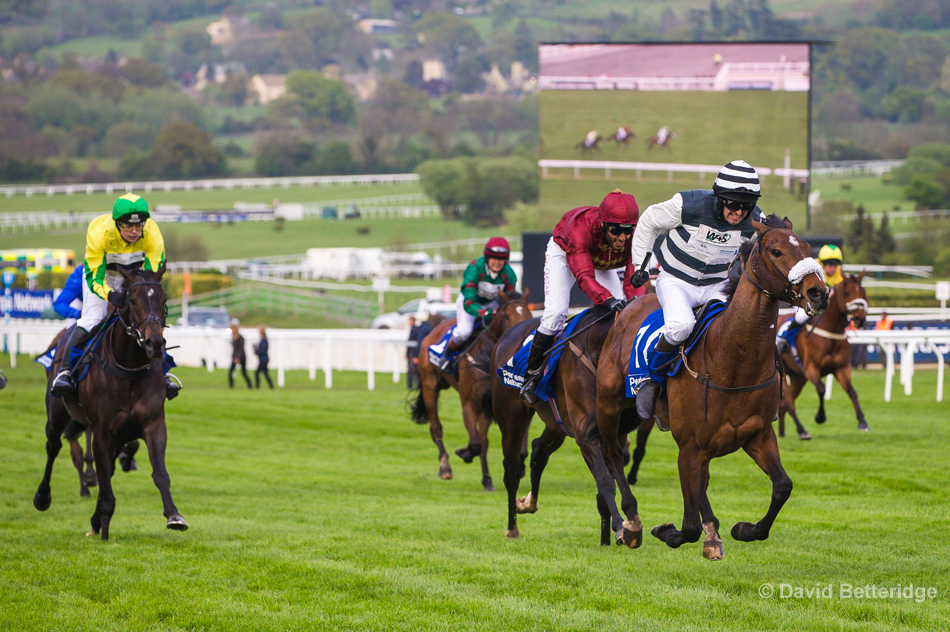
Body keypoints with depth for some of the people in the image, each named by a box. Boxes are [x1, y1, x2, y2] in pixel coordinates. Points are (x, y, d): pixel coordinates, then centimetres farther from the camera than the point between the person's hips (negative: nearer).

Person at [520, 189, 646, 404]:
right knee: (556, 313, -21)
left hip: (603, 264, 4)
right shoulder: (582, 227, -45)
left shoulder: (635, 238, -33)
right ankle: (531, 375, -7)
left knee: (622, 312, -10)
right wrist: (607, 299, -69)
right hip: (564, 253, -4)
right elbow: (584, 275, -52)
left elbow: (632, 279, -34)